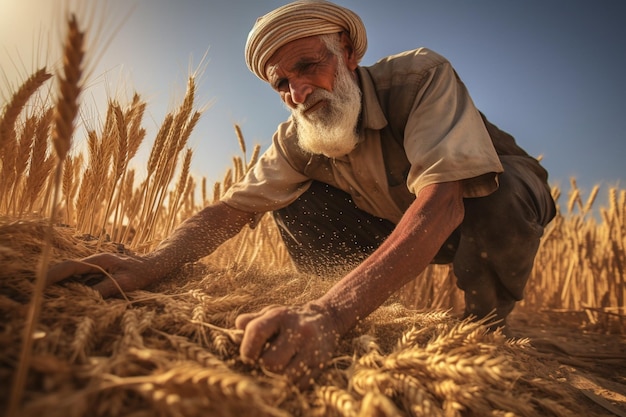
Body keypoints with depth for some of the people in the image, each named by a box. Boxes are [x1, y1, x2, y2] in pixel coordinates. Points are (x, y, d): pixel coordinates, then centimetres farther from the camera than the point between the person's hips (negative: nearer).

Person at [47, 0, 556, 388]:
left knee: (495, 205, -39)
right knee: (294, 201, -13)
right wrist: (152, 263, -36)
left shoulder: (421, 76, -30)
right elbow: (234, 206, -17)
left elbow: (442, 198, -44)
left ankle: (486, 328, -8)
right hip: (397, 229, 4)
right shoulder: (298, 137, -14)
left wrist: (332, 310, -57)